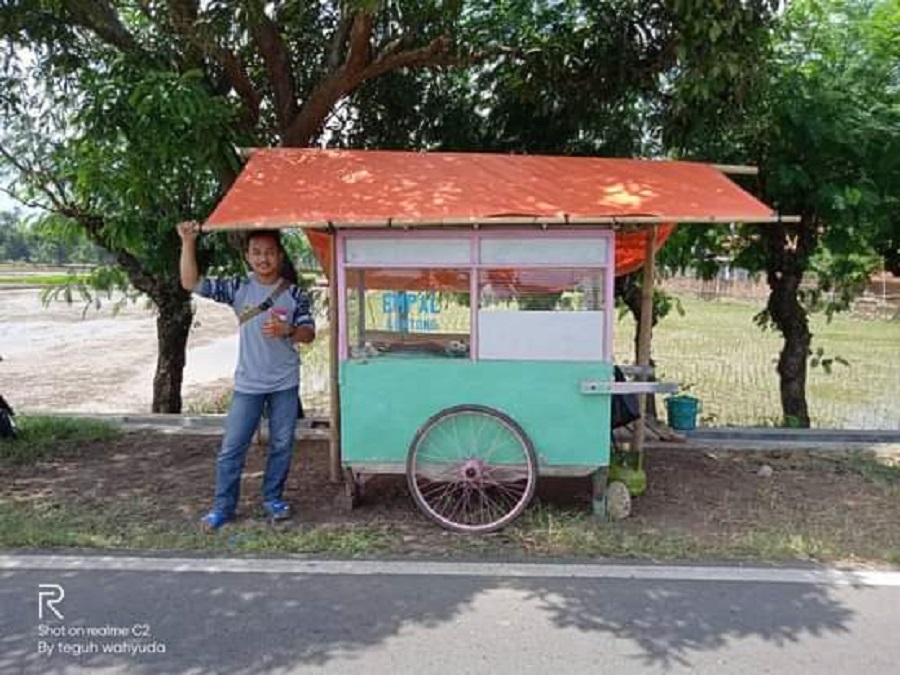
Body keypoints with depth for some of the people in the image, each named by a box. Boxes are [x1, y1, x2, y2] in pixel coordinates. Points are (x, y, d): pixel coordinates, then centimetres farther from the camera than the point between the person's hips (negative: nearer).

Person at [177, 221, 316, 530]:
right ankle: (223, 507, 18)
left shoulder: (294, 293, -3)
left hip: (285, 383, 0)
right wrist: (188, 243, -17)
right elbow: (191, 283, -8)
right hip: (247, 384, 0)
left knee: (282, 445, 11)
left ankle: (272, 498, 29)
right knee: (232, 448, 4)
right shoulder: (238, 288, -3)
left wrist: (287, 330, -25)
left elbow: (309, 333, -4)